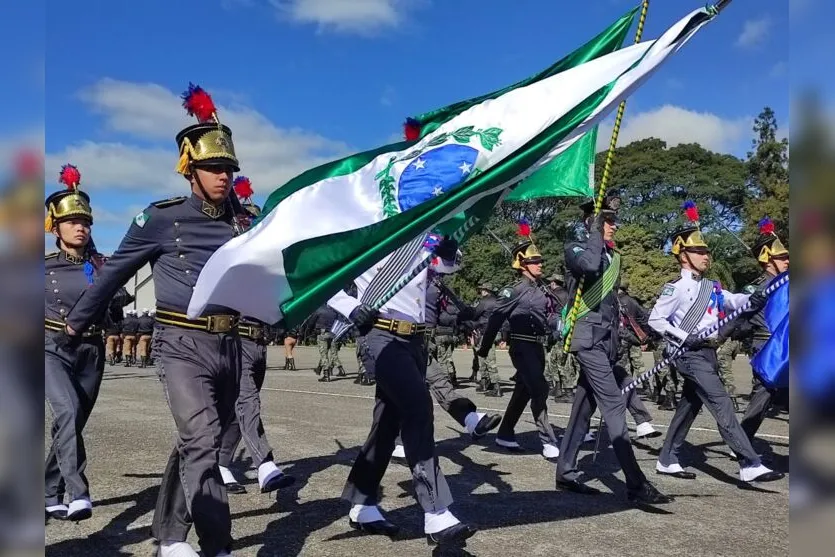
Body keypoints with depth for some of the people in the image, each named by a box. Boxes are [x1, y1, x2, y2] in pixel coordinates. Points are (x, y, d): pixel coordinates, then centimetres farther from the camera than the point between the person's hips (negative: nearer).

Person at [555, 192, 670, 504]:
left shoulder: (612, 255, 20)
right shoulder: (575, 249, -4)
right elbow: (590, 265, -31)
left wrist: (617, 342, 21)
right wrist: (595, 232, -15)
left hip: (605, 340, 8)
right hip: (588, 338, -8)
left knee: (585, 405, 10)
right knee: (614, 404, -14)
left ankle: (565, 472, 18)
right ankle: (636, 485, -15)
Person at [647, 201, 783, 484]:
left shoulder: (712, 287, 13)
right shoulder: (676, 288, -10)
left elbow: (734, 301, 1)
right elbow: (655, 319, -10)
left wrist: (752, 300, -20)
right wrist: (684, 337, -17)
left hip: (708, 354, 8)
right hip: (691, 355, -8)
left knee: (689, 407, 13)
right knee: (722, 406, -13)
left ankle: (666, 461, 23)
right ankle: (750, 465, -13)